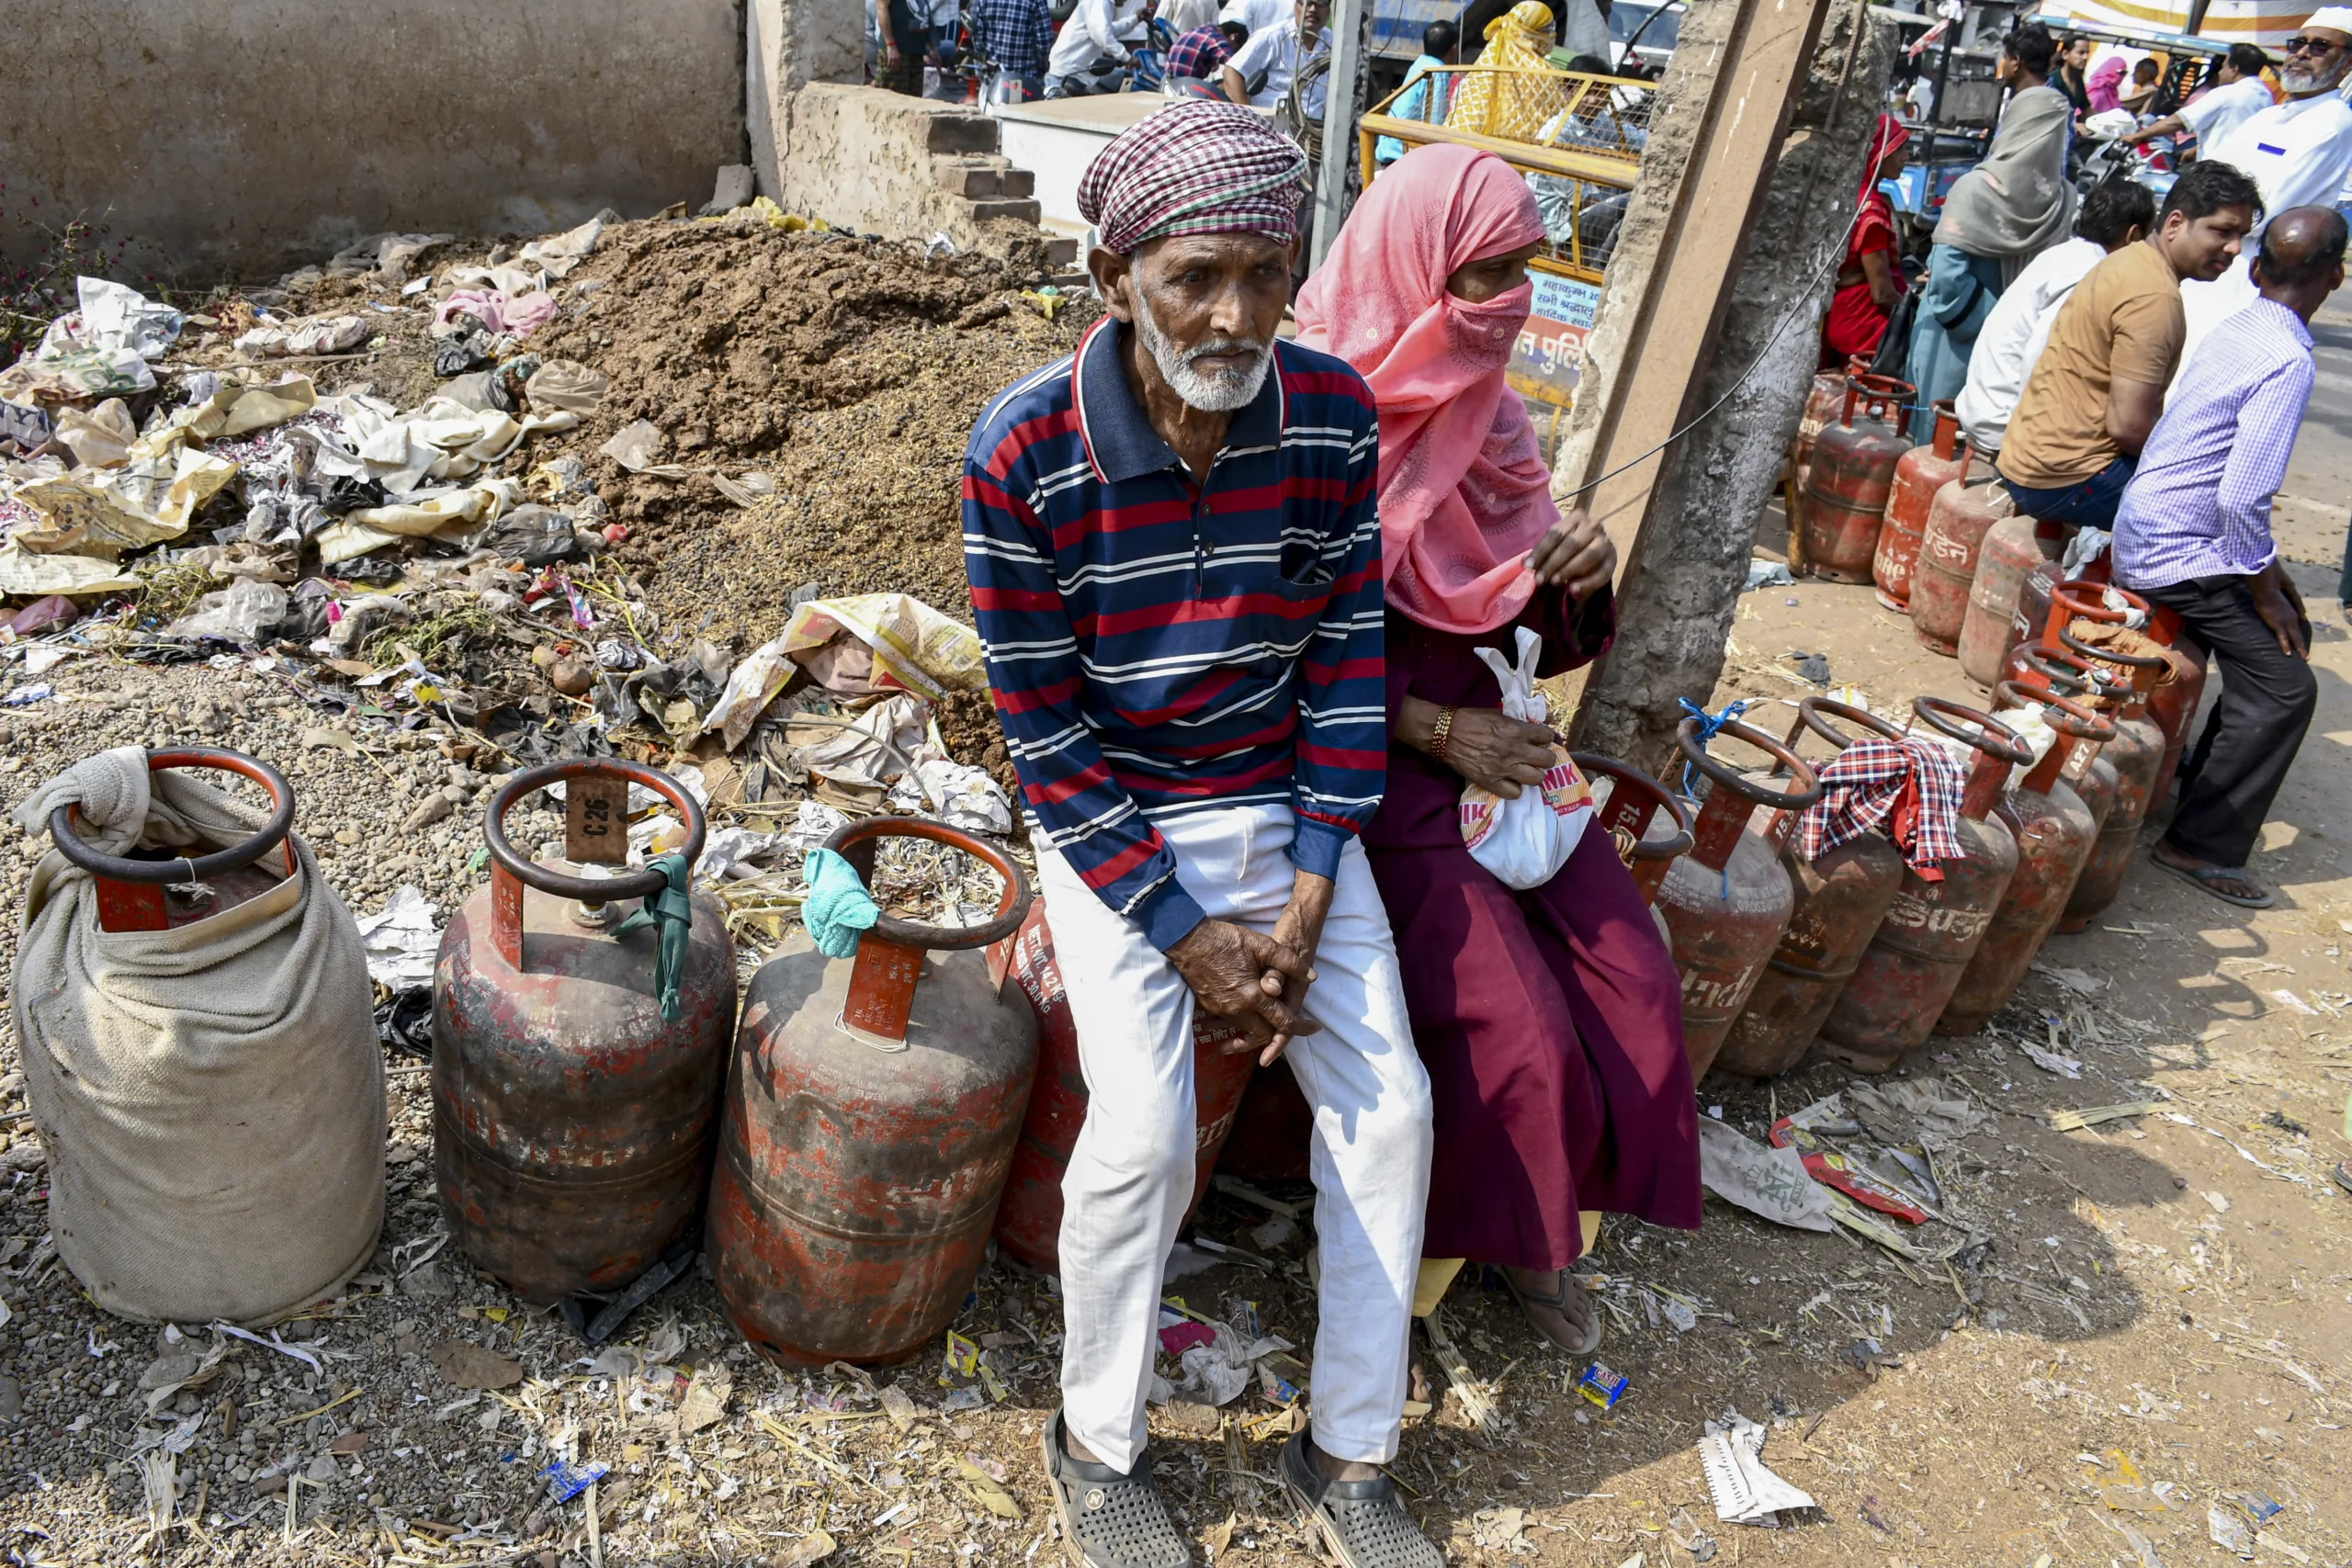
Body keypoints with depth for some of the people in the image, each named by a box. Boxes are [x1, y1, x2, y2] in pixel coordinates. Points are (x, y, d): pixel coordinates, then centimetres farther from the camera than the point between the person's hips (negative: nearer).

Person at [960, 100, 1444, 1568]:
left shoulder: (1332, 413, -10)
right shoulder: (1025, 448, -19)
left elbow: (1349, 657, -3)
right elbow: (1043, 730, -14)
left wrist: (1308, 896, -10)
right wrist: (1185, 934, -16)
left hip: (1289, 806, 4)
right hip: (1110, 822, -3)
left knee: (1389, 1104, -6)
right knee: (1145, 1129, -19)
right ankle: (1098, 1448, 11)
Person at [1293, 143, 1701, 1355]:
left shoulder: (1481, 415, 8)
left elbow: (1533, 624, 13)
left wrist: (1581, 579, -9)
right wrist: (1435, 730, -16)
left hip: (1480, 730, 7)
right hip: (1363, 755, -7)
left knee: (1632, 986, -4)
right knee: (1511, 1023, -17)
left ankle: (1537, 1233, 18)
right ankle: (1437, 1247, 12)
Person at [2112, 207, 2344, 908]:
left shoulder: (2237, 332, 7)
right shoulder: (2286, 363, -21)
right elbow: (2243, 499, -26)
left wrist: (2267, 568, 21)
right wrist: (2265, 591, -12)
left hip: (2150, 530, 9)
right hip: (2176, 554, -9)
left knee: (2291, 632, 20)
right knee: (2283, 687, -6)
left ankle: (2204, 779, 29)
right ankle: (2202, 845, -1)